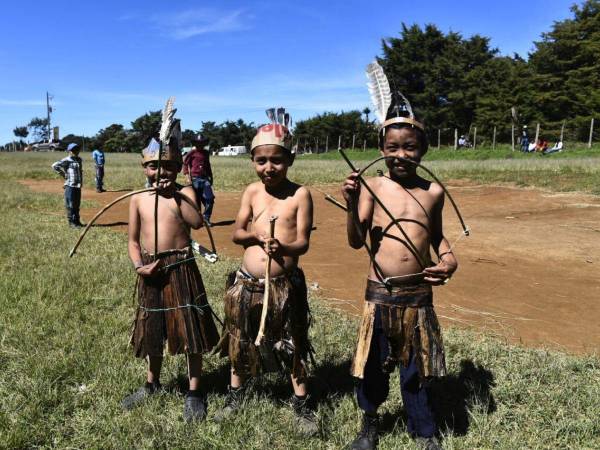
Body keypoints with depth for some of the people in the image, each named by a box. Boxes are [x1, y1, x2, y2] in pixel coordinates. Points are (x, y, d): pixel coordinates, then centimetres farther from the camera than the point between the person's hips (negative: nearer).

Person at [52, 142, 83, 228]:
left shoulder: (79, 159, 12)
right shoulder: (67, 160, -10)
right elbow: (54, 165, -17)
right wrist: (63, 174, -13)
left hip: (78, 185, 7)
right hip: (70, 186, -7)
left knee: (77, 204, 15)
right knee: (70, 205, 0)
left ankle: (77, 221, 25)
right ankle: (71, 222, 5)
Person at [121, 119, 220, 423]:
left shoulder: (184, 193, -3)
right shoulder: (138, 199, 5)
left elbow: (197, 222, -22)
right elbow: (133, 240, 7)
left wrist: (175, 195, -21)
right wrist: (139, 266, -9)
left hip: (180, 269, -3)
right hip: (151, 272, 3)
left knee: (191, 330, 2)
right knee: (153, 330, 17)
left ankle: (194, 391, 20)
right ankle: (152, 383, 39)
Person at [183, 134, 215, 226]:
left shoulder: (206, 152, 15)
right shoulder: (192, 153, -1)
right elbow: (185, 164, -2)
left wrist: (210, 177, 24)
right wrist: (187, 176, -11)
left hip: (205, 178, 4)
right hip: (195, 178, -4)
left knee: (210, 198, -5)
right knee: (196, 200, 1)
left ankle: (206, 217, 7)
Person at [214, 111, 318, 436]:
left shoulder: (300, 194, -9)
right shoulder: (252, 191, 2)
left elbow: (303, 242, -13)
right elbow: (236, 233, 5)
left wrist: (282, 247, -34)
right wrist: (255, 235, -17)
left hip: (284, 284, -3)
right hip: (247, 282, 4)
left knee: (293, 345, 9)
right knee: (241, 342, 19)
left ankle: (301, 405, 28)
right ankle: (234, 395, 41)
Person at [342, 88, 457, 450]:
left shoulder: (433, 192, 2)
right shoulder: (373, 187, -6)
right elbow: (356, 241, -9)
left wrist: (449, 259, -3)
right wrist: (352, 204, -24)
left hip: (419, 292, 2)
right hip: (380, 293, -1)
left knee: (417, 366, 14)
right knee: (373, 365, 12)